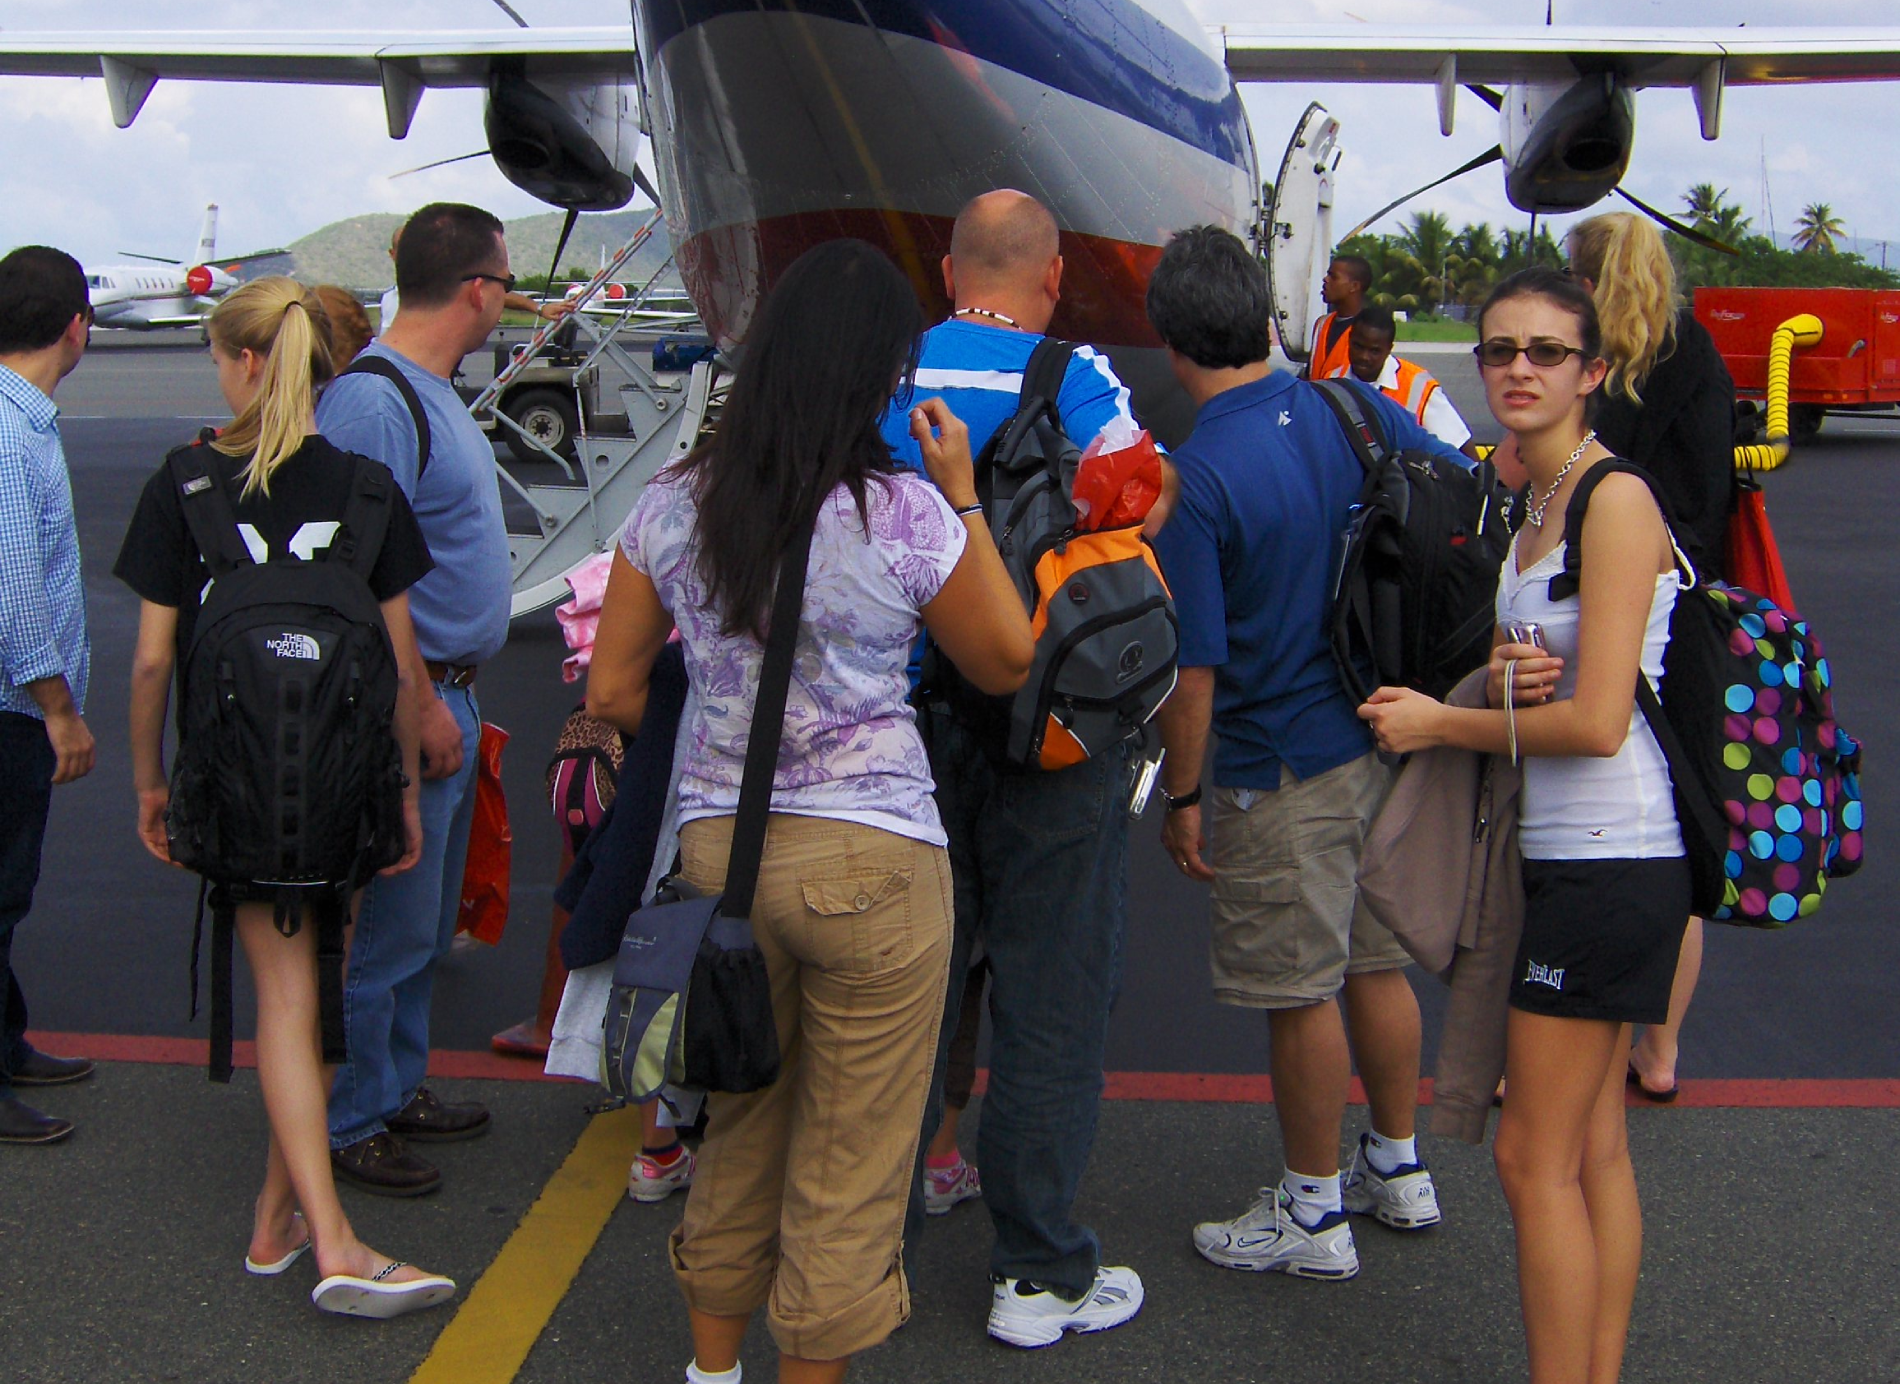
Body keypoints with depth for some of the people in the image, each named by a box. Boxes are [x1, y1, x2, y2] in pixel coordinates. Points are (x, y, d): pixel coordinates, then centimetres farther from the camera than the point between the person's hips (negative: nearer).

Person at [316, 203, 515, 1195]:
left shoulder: (434, 393, 13)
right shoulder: (375, 401, -19)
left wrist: (453, 697, 18)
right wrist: (424, 707, -20)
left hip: (447, 699, 10)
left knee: (424, 924, 19)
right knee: (385, 932, 0)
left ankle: (398, 1090, 32)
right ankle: (347, 1125, 13)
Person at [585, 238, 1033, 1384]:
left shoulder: (673, 506, 0)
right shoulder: (908, 515, -13)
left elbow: (612, 694, 6)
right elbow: (1008, 663, 2)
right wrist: (965, 496, 3)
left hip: (717, 845, 5)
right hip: (870, 860, -5)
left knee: (741, 1124, 24)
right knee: (851, 1159, 11)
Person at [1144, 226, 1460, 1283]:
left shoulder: (1195, 481, -19)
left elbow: (1192, 668, -19)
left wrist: (1182, 797, -7)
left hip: (1283, 768, -7)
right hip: (1390, 738, 7)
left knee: (1301, 993, 6)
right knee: (1378, 960, 20)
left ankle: (1312, 1215, 20)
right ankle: (1398, 1169, 35)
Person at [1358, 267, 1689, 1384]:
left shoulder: (1616, 499, -14)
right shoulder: (1530, 505, 14)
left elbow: (1597, 720, -19)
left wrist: (1441, 723, -7)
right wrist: (1505, 679, -2)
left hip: (1608, 862, -9)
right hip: (1564, 853, 9)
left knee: (1536, 1157, -3)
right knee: (1595, 1146, 14)